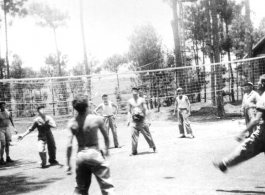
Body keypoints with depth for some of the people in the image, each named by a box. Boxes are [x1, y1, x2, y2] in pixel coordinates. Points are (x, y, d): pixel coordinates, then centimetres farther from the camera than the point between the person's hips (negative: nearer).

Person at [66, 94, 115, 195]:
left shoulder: (71, 123, -5)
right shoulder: (97, 119, -10)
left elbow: (69, 145, -8)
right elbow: (106, 137, 2)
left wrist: (68, 163, 0)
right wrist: (107, 149, 22)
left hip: (80, 155, 3)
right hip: (94, 153, -3)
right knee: (107, 186, 7)